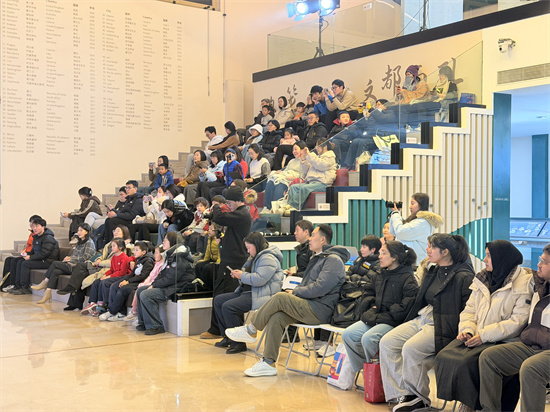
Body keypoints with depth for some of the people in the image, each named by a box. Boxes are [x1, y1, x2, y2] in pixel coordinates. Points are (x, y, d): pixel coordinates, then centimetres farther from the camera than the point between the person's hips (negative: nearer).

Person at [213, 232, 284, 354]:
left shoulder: (268, 258, -13)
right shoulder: (255, 257, 22)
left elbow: (259, 279, -25)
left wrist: (242, 275, -13)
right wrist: (238, 274, 7)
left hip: (260, 296, -12)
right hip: (247, 292, 12)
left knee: (228, 306, -26)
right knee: (218, 300, 8)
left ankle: (239, 343, -16)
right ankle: (228, 337, 10)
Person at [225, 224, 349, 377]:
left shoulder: (333, 260, -9)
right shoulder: (317, 258, 24)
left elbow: (319, 288, -19)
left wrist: (294, 292, -9)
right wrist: (294, 292, 6)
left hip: (321, 311, -9)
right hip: (308, 307, 9)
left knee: (280, 298, -23)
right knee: (275, 317, -13)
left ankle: (250, 331, -7)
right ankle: (268, 363, -11)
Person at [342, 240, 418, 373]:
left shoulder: (407, 278, -7)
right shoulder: (378, 276, 17)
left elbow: (406, 306, -15)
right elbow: (366, 294, 27)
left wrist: (381, 317, -14)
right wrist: (372, 307, 4)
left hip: (393, 322, -7)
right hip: (375, 318, 7)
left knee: (368, 338, -30)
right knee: (347, 334, -12)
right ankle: (363, 367, -1)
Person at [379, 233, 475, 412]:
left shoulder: (463, 277, -10)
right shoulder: (432, 272, 18)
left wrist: (459, 334, -19)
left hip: (442, 326, -9)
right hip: (421, 319, 9)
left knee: (411, 348, -29)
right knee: (387, 342, -9)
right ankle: (402, 394, -10)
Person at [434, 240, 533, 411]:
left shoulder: (524, 284, -8)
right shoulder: (482, 279, 15)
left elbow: (518, 322, -15)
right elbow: (470, 309, 17)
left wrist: (484, 335, -19)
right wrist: (467, 330, -4)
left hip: (503, 340, -6)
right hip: (477, 337, 7)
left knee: (467, 362, -29)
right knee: (444, 356, -17)